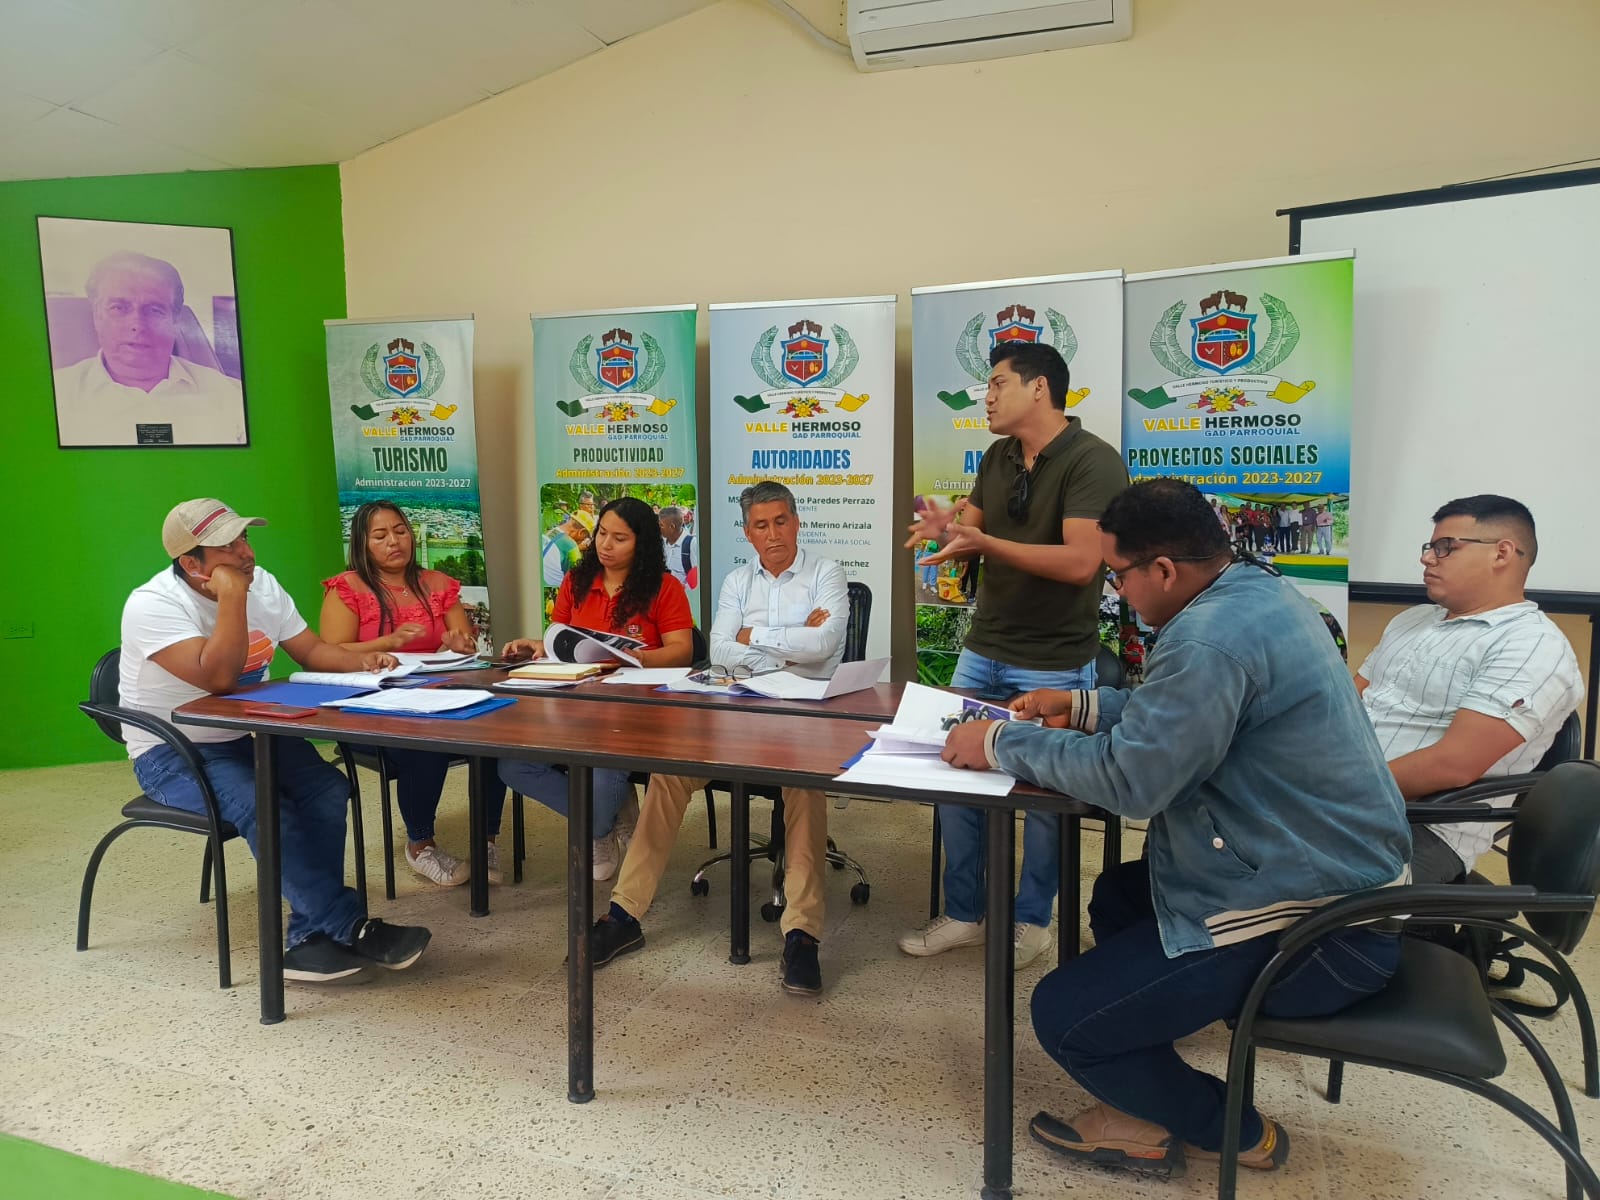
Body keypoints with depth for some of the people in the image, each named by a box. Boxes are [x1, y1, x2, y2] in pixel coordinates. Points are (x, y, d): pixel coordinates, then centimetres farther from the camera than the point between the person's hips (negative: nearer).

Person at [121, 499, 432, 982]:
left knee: (327, 789, -22)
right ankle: (352, 929, -22)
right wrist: (232, 597, -27)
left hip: (247, 737, 6)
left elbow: (311, 650, 6)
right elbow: (218, 678, -31)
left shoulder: (259, 583, 1)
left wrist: (363, 662, -13)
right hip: (173, 752, -6)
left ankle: (312, 938, -17)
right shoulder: (152, 605, -19)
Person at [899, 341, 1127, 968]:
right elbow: (972, 528, 9)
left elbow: (1079, 562, -26)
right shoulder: (997, 457, 8)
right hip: (982, 652, 7)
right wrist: (946, 527, -15)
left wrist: (983, 542, -33)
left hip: (1055, 667, -7)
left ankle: (1031, 919, 28)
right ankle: (963, 914, 26)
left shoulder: (1093, 461, -16)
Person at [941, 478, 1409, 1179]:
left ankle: (1233, 1131, 19)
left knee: (1063, 1015, -4)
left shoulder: (1211, 637, -27)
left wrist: (1003, 744, -13)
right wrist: (1083, 708, 13)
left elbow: (1127, 778, -25)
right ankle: (1150, 1108, 28)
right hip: (1341, 877, 11)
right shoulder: (1256, 589, 6)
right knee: (1116, 895, 25)